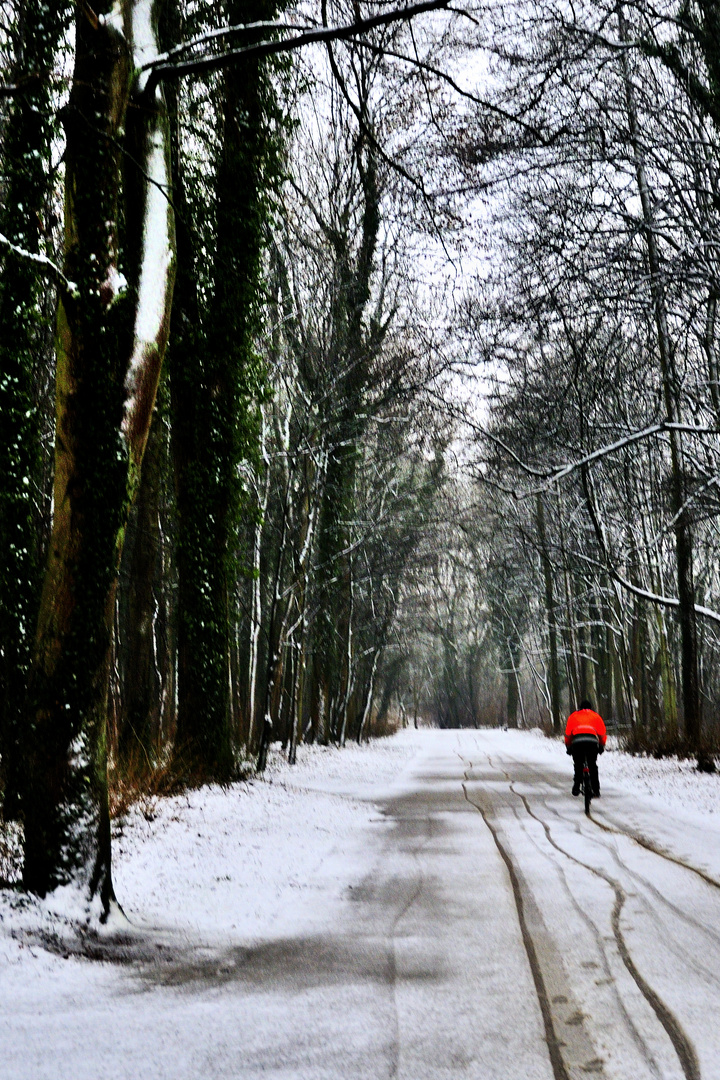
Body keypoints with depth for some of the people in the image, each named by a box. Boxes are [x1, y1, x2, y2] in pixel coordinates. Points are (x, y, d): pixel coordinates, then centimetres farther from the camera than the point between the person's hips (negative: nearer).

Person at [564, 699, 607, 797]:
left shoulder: (573, 716, 27)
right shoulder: (596, 716, 27)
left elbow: (567, 733, 23)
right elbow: (602, 733, 23)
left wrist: (568, 747, 32)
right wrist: (601, 746, 34)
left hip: (577, 741, 0)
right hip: (592, 741, 0)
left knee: (578, 765, 12)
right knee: (593, 766, 8)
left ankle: (576, 787, 1)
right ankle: (596, 790, 3)